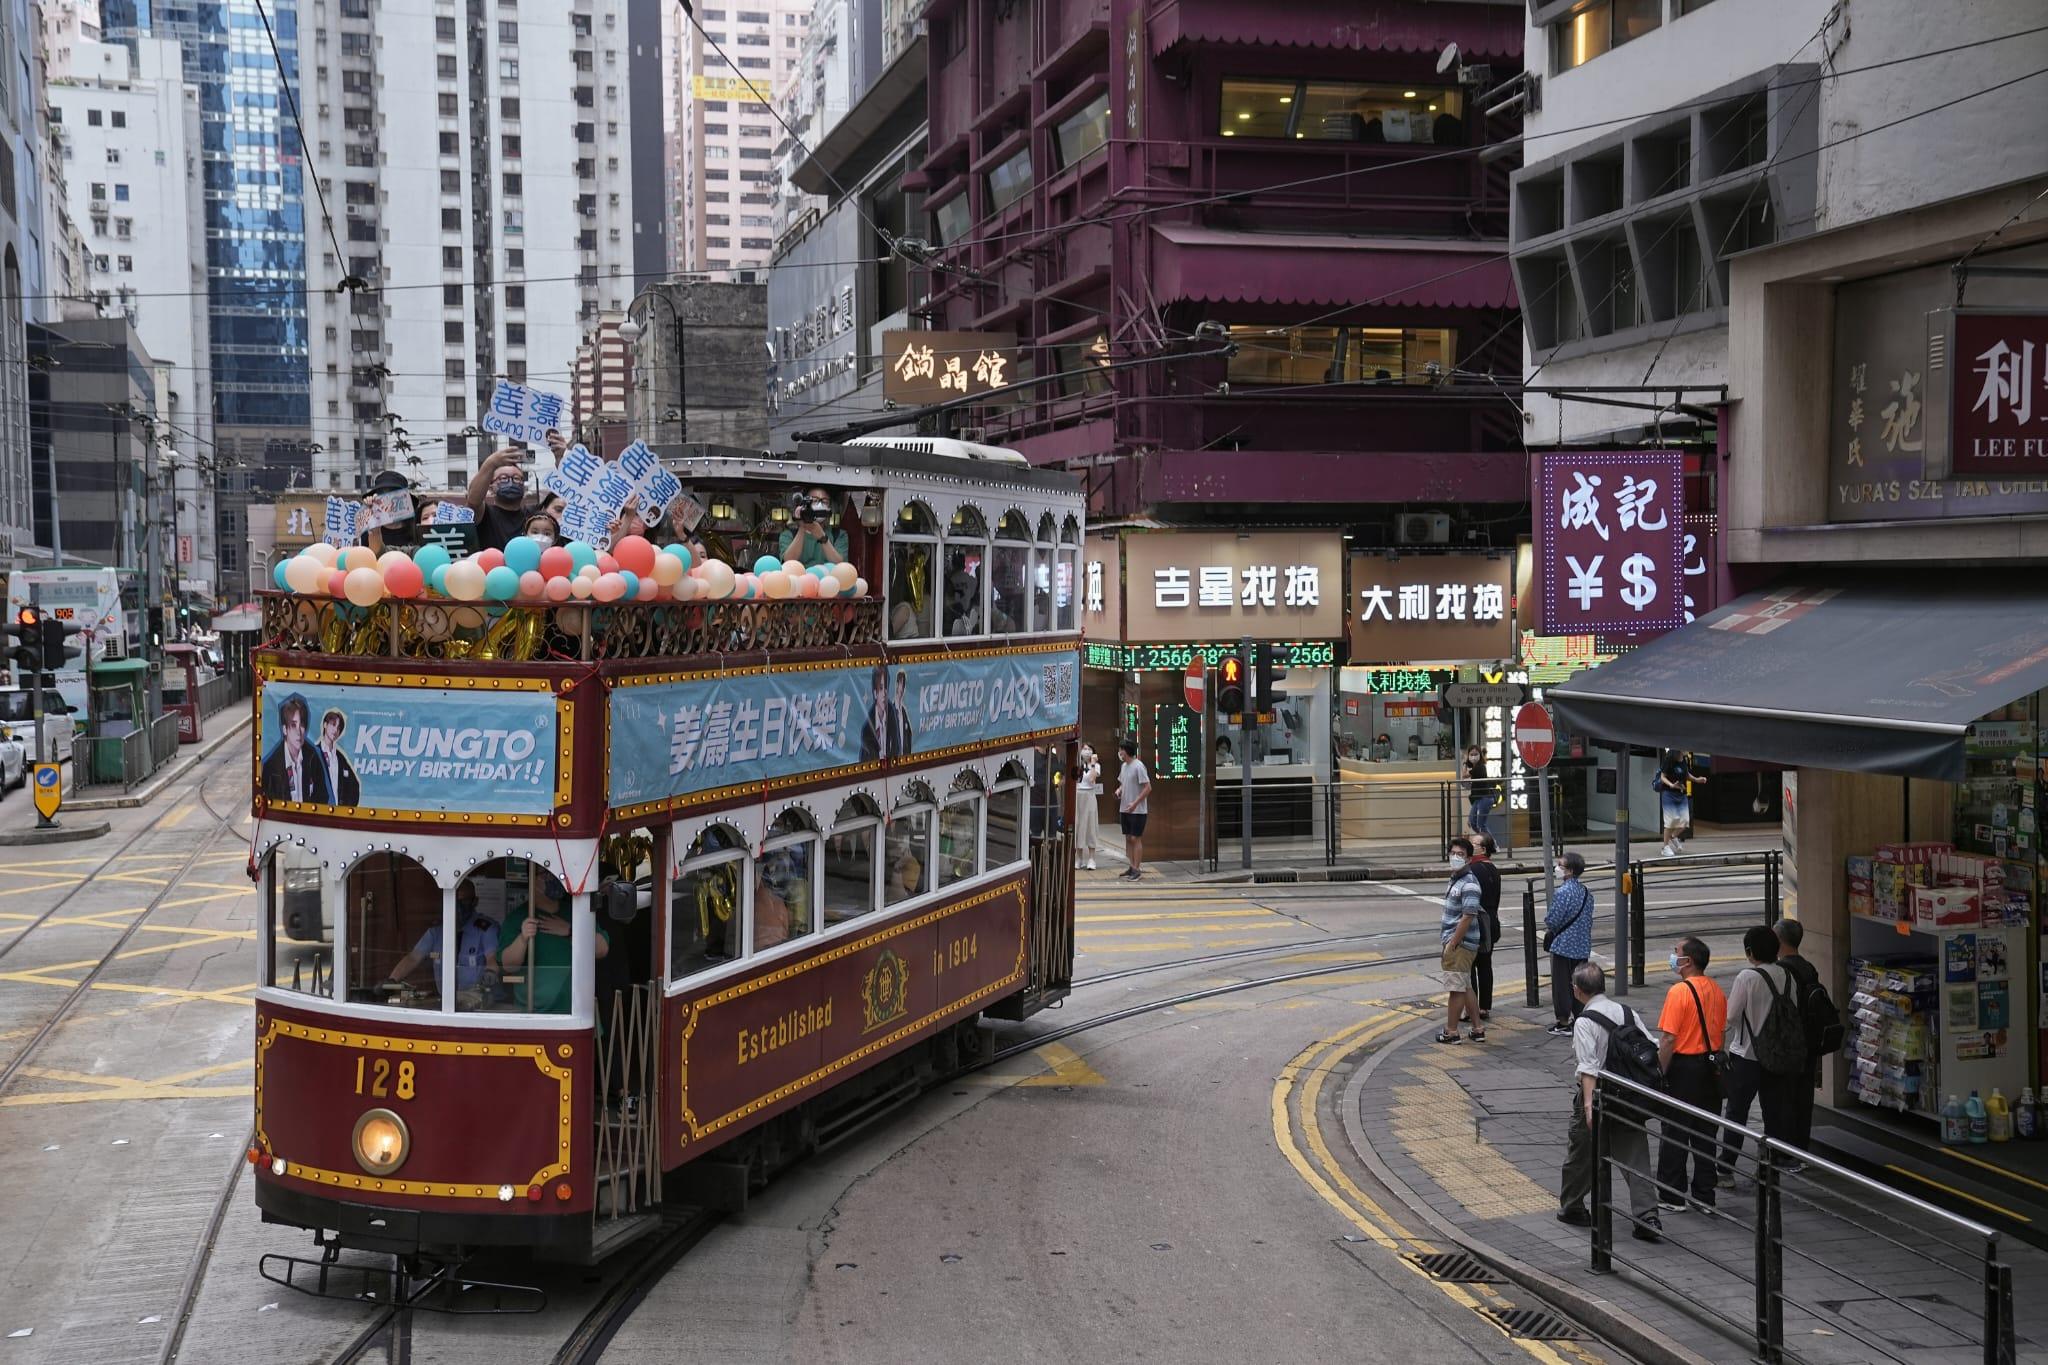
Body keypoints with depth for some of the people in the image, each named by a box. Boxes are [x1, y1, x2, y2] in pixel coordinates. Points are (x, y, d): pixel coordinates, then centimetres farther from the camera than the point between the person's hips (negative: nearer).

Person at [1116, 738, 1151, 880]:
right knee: (1128, 838, 10)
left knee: (1136, 838, -6)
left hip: (1137, 810, -8)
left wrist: (1135, 803, -21)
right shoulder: (1123, 766, 11)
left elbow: (1148, 788, -17)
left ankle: (1137, 869, -3)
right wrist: (1119, 790, 2)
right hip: (1124, 809, 8)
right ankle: (1132, 867, 16)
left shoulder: (1138, 766, -15)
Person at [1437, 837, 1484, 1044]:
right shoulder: (1455, 879, 13)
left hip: (1461, 944, -10)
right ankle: (1478, 1029, 22)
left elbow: (1467, 917, -22)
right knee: (1465, 987, 15)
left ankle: (1451, 1032, 6)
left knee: (1456, 988, -2)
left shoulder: (1469, 884, -18)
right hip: (1454, 942, 10)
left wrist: (1452, 945, -19)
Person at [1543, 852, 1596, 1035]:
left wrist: (1550, 931, 5)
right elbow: (1589, 920, 13)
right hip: (1583, 947, 7)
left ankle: (1564, 1023, 6)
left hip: (1564, 946, -7)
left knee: (1562, 985, 2)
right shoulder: (1586, 892, 6)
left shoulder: (1562, 892, -18)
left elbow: (1552, 920, -19)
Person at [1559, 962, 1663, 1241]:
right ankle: (1647, 1219, -1)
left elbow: (1588, 1067, -22)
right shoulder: (1628, 1013, 4)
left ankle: (1571, 1207, 31)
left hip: (1596, 1094, -5)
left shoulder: (1585, 1022, -14)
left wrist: (1589, 1104, -27)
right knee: (1635, 1157, 6)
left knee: (1580, 1154, 15)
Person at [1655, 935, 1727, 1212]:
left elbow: (1669, 1039, -19)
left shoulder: (1679, 991, -17)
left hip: (1683, 1067, -7)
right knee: (1705, 1133, 13)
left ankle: (1672, 1197, 7)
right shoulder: (1716, 990, 6)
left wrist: (1659, 1073, -12)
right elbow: (1722, 1033, 13)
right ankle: (1704, 1196, 18)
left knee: (1674, 1135, 2)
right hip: (1710, 1068, 7)